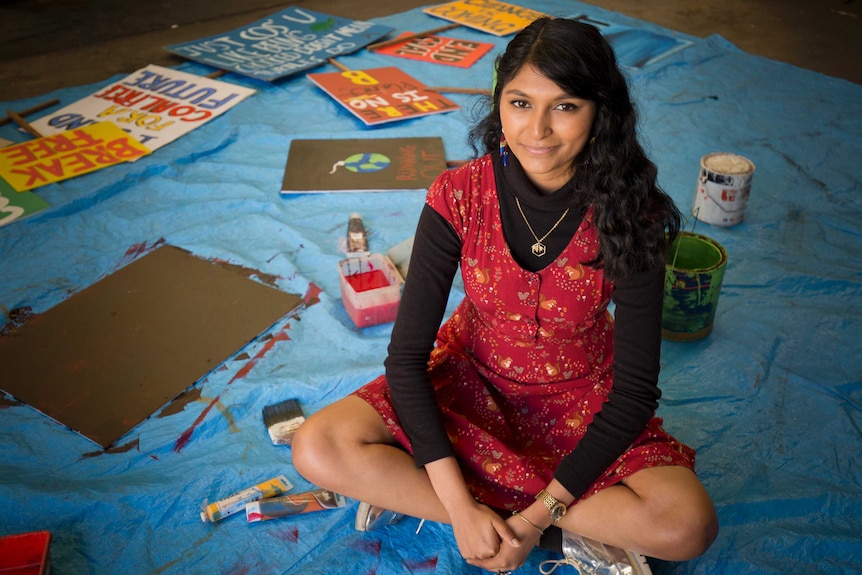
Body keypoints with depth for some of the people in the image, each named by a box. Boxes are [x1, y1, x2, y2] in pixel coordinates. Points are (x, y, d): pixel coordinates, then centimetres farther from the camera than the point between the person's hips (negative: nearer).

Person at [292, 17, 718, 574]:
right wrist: (460, 507, -25)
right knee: (318, 449, -21)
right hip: (474, 379, 2)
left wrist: (539, 513, -23)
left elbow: (635, 388, -17)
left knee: (687, 525, -25)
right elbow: (407, 354, -17)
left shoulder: (626, 215, -21)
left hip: (582, 398, -1)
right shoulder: (459, 195, -19)